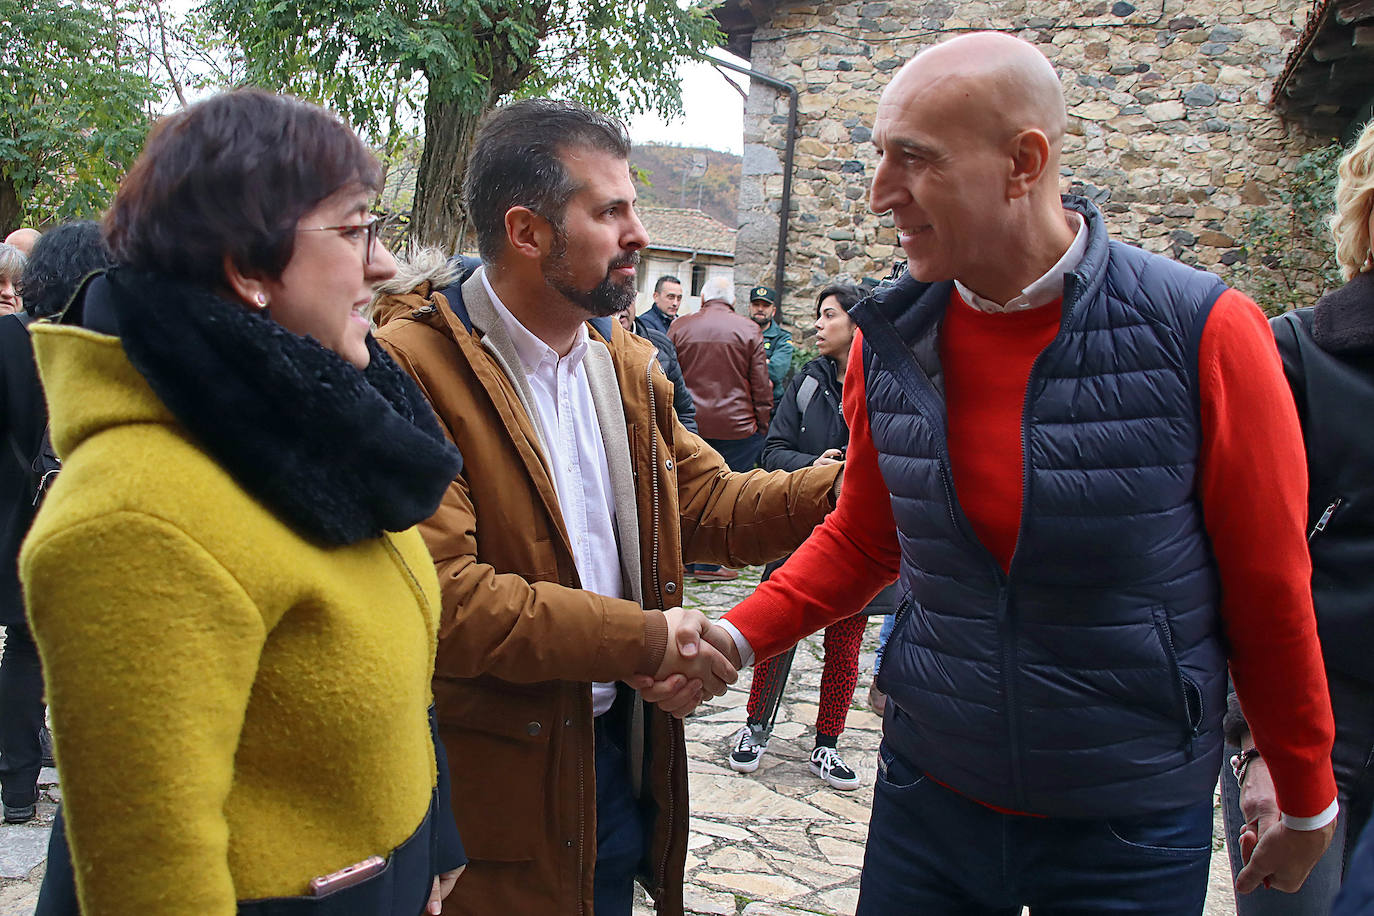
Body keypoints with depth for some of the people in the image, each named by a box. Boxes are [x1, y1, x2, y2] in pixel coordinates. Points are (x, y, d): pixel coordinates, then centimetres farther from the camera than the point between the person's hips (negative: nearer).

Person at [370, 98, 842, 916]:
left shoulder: (627, 365, 9)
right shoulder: (414, 365, -18)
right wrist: (641, 639, -23)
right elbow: (443, 595, -25)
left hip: (623, 750, 7)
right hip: (495, 779, -6)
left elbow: (708, 505, 11)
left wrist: (846, 488, -5)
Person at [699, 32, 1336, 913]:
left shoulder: (1204, 333, -17)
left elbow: (1270, 589, -7)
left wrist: (1307, 802, 4)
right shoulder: (891, 341, -6)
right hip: (926, 797, 3)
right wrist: (736, 637, -6)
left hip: (1131, 828, -2)